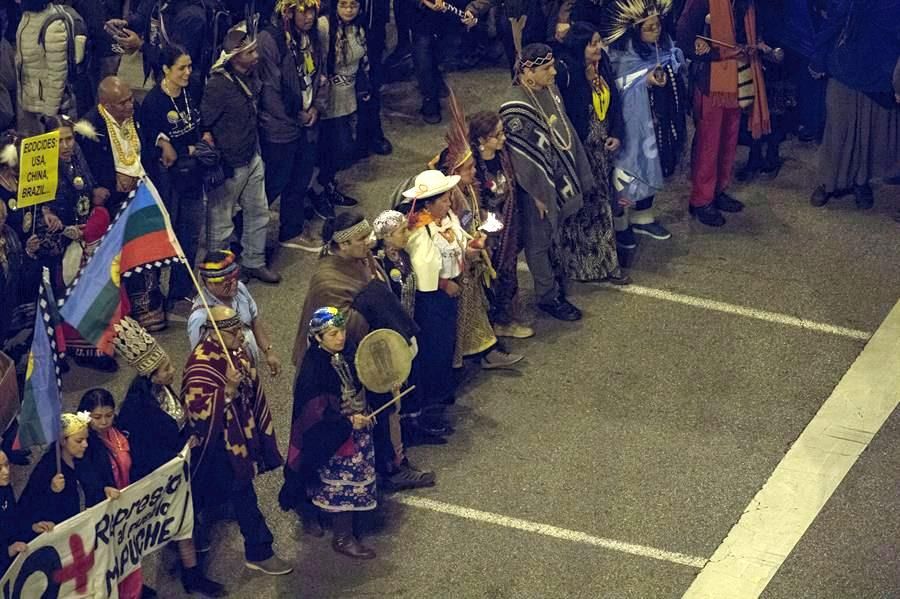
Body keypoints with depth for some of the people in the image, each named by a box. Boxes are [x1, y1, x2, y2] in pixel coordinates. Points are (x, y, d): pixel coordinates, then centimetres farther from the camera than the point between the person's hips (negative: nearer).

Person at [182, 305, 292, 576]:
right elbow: (200, 410, -30)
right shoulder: (201, 365, -27)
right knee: (243, 495, -1)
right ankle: (259, 552, 11)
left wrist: (261, 428, 20)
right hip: (220, 441, -8)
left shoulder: (237, 351, -1)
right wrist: (229, 388, -39)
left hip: (242, 434, 9)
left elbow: (252, 390, 14)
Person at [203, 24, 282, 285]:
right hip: (229, 165, -8)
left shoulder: (251, 75, 0)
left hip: (252, 158, 8)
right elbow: (203, 126, -21)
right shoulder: (218, 85, -24)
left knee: (258, 212, 18)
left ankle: (254, 262, 35)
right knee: (221, 221, 6)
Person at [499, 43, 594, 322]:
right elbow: (521, 156, -22)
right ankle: (548, 296, 23)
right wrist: (537, 194, -16)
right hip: (537, 182, -7)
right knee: (539, 239, 10)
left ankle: (549, 275, 43)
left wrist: (576, 171, 14)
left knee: (550, 233, 23)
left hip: (558, 175, 7)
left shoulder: (548, 90, -3)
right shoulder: (516, 109, -27)